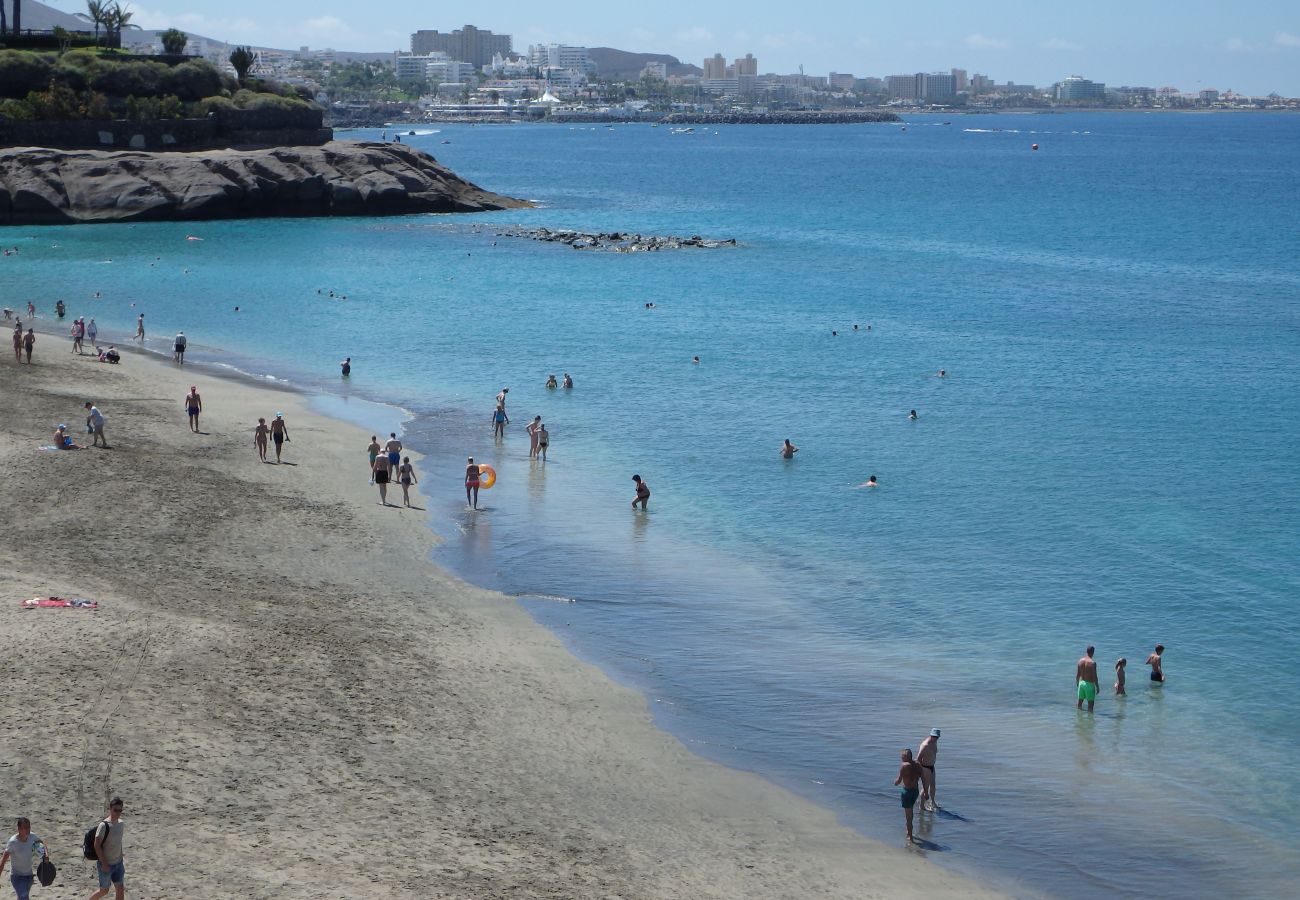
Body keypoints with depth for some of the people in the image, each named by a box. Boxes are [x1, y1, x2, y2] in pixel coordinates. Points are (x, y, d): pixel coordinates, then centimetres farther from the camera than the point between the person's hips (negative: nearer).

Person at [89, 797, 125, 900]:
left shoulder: (121, 824, 2)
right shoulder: (104, 826, -20)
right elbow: (97, 845, -19)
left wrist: (120, 859, 16)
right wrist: (104, 863, -20)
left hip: (118, 864, 6)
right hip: (106, 864, -6)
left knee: (120, 889, 3)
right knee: (104, 890, 6)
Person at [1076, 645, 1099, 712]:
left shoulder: (1080, 661, 0)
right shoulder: (1092, 663, -17)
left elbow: (1077, 674, 6)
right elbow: (1094, 676, -15)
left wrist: (1078, 684, 19)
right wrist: (1097, 687, -5)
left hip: (1081, 683, 6)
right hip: (1089, 684, -6)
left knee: (1080, 701, 19)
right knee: (1091, 702, 2)